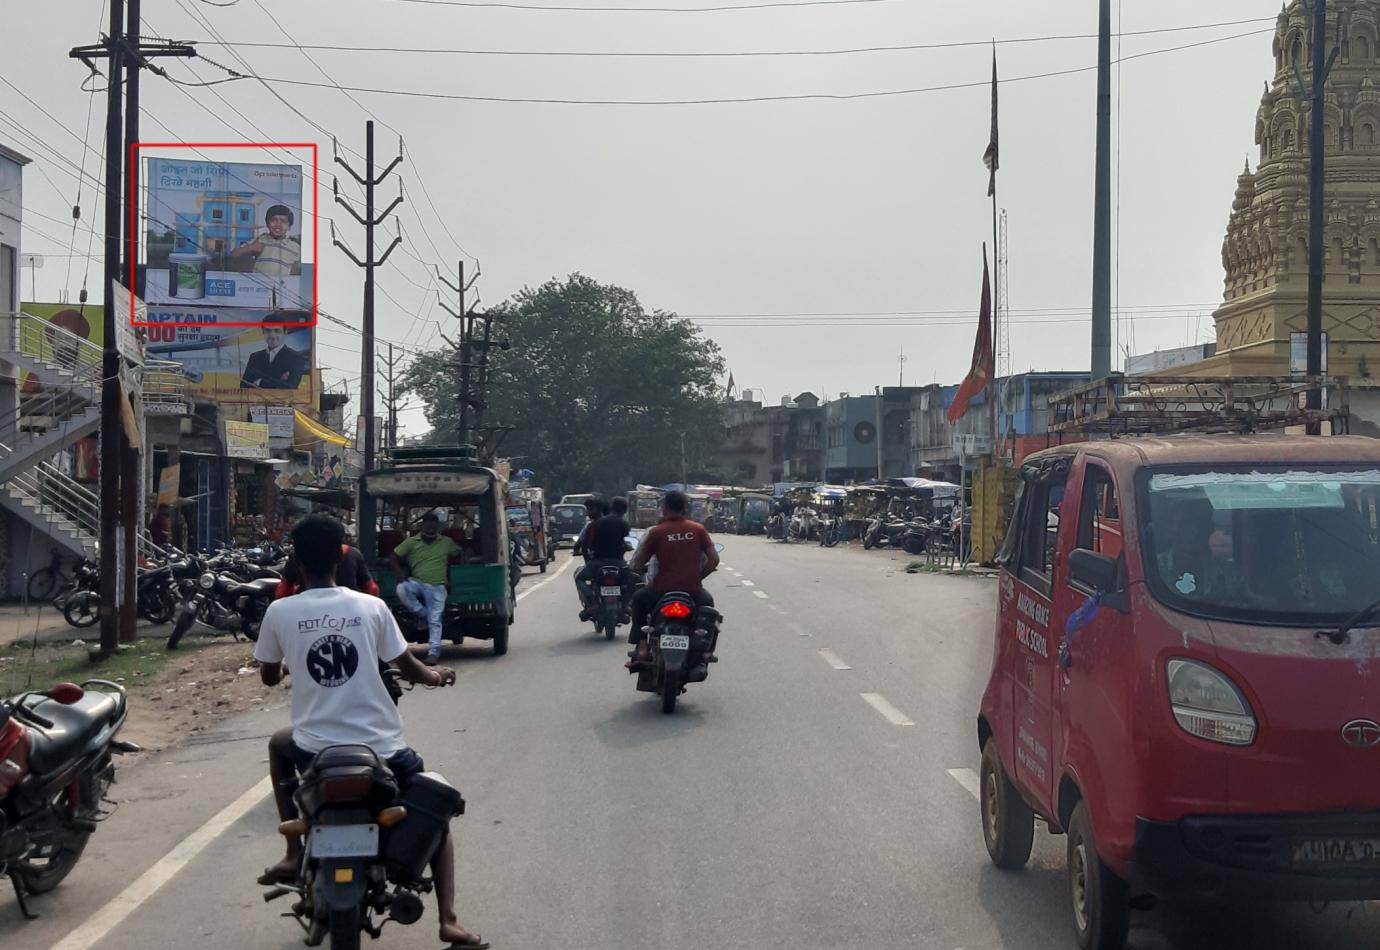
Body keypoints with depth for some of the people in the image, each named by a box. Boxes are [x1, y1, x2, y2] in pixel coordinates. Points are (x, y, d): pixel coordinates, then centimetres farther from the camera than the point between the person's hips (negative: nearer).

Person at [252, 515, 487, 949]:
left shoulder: (279, 612, -3)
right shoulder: (371, 607, -4)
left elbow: (269, 677, 11)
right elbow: (409, 669, 3)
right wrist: (437, 676, 25)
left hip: (314, 750, 1)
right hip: (380, 747, -1)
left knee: (278, 745, 37)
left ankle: (296, 852, 32)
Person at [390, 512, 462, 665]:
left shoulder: (446, 543, 10)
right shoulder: (411, 542, 6)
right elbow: (393, 557, 6)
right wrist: (400, 574, -8)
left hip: (437, 586, -1)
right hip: (416, 582, 1)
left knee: (435, 620, -11)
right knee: (402, 589, -32)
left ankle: (434, 652, -9)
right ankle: (423, 614, -11)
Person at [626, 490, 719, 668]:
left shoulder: (657, 532, -4)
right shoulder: (698, 529, 1)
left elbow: (637, 564, 0)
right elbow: (714, 559, -2)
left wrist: (641, 568, 23)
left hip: (663, 590, -1)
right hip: (692, 590, 2)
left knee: (638, 599, 28)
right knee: (707, 601, 35)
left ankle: (641, 647, 17)